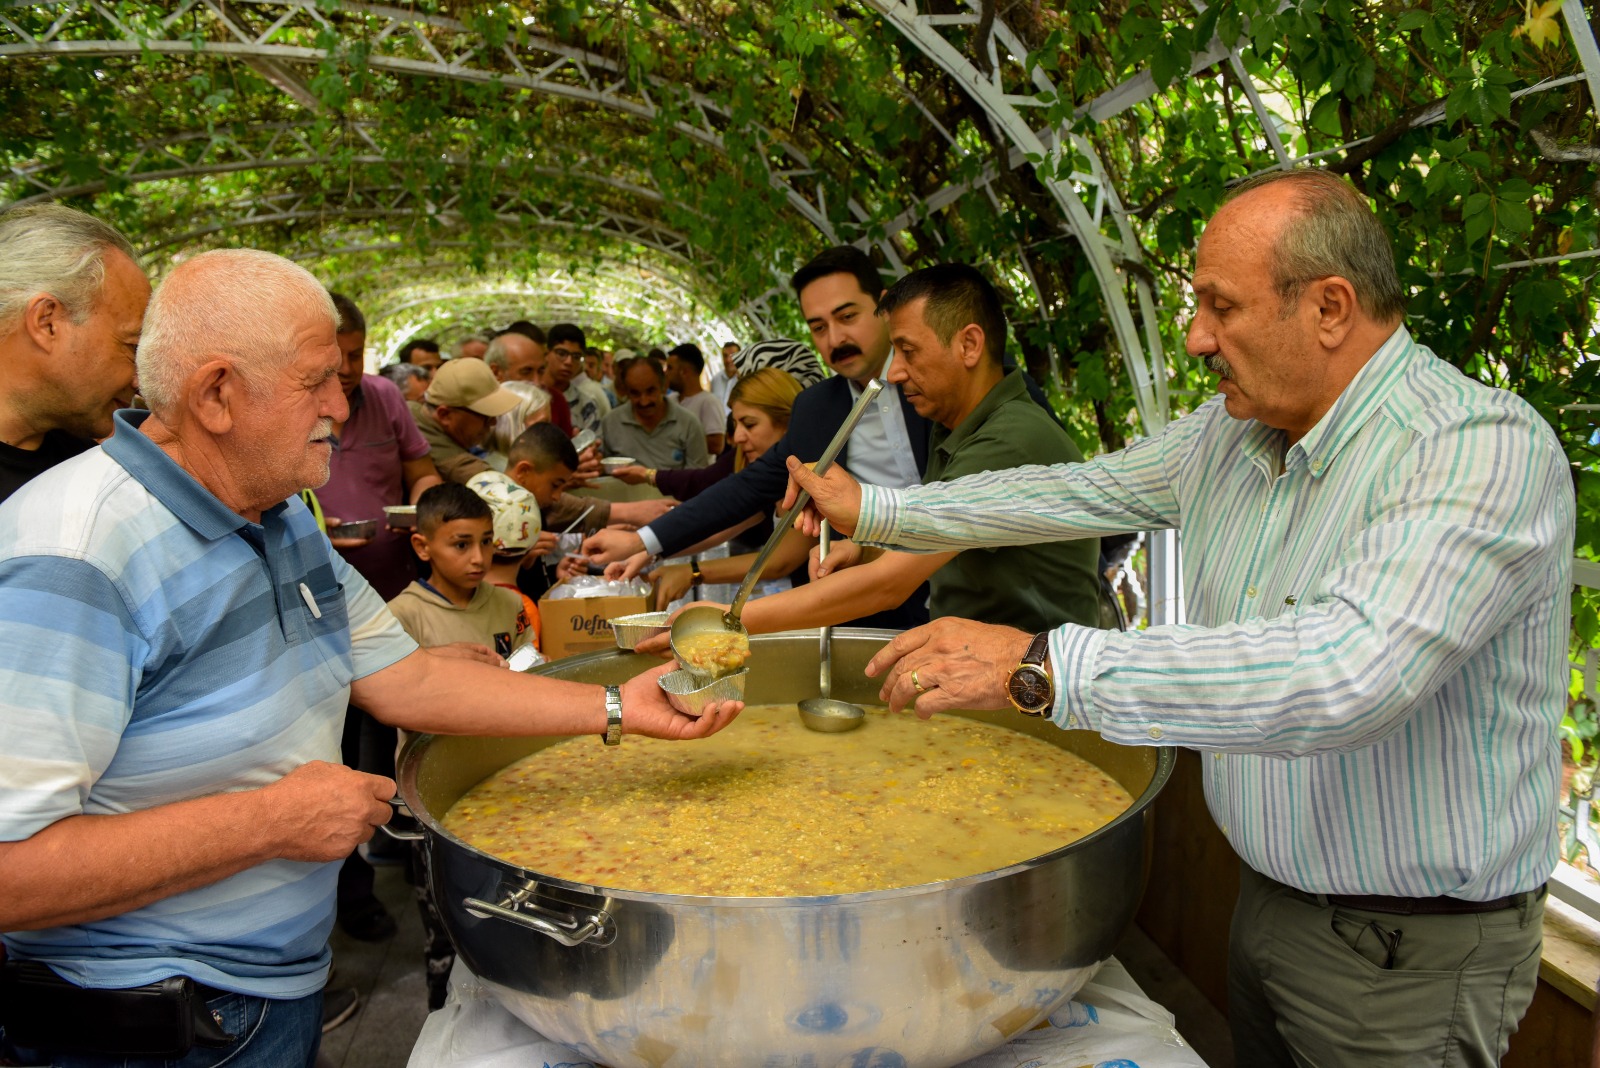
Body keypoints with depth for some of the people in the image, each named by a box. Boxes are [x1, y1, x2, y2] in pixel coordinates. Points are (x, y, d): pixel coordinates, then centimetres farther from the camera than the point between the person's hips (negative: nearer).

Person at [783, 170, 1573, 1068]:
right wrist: (875, 509, 10)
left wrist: (1042, 667, -42)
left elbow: (1349, 673, -40)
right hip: (1266, 894, 7)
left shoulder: (1488, 448, -26)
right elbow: (1079, 493, 11)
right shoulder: (1229, 434, 0)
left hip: (1412, 957, -6)